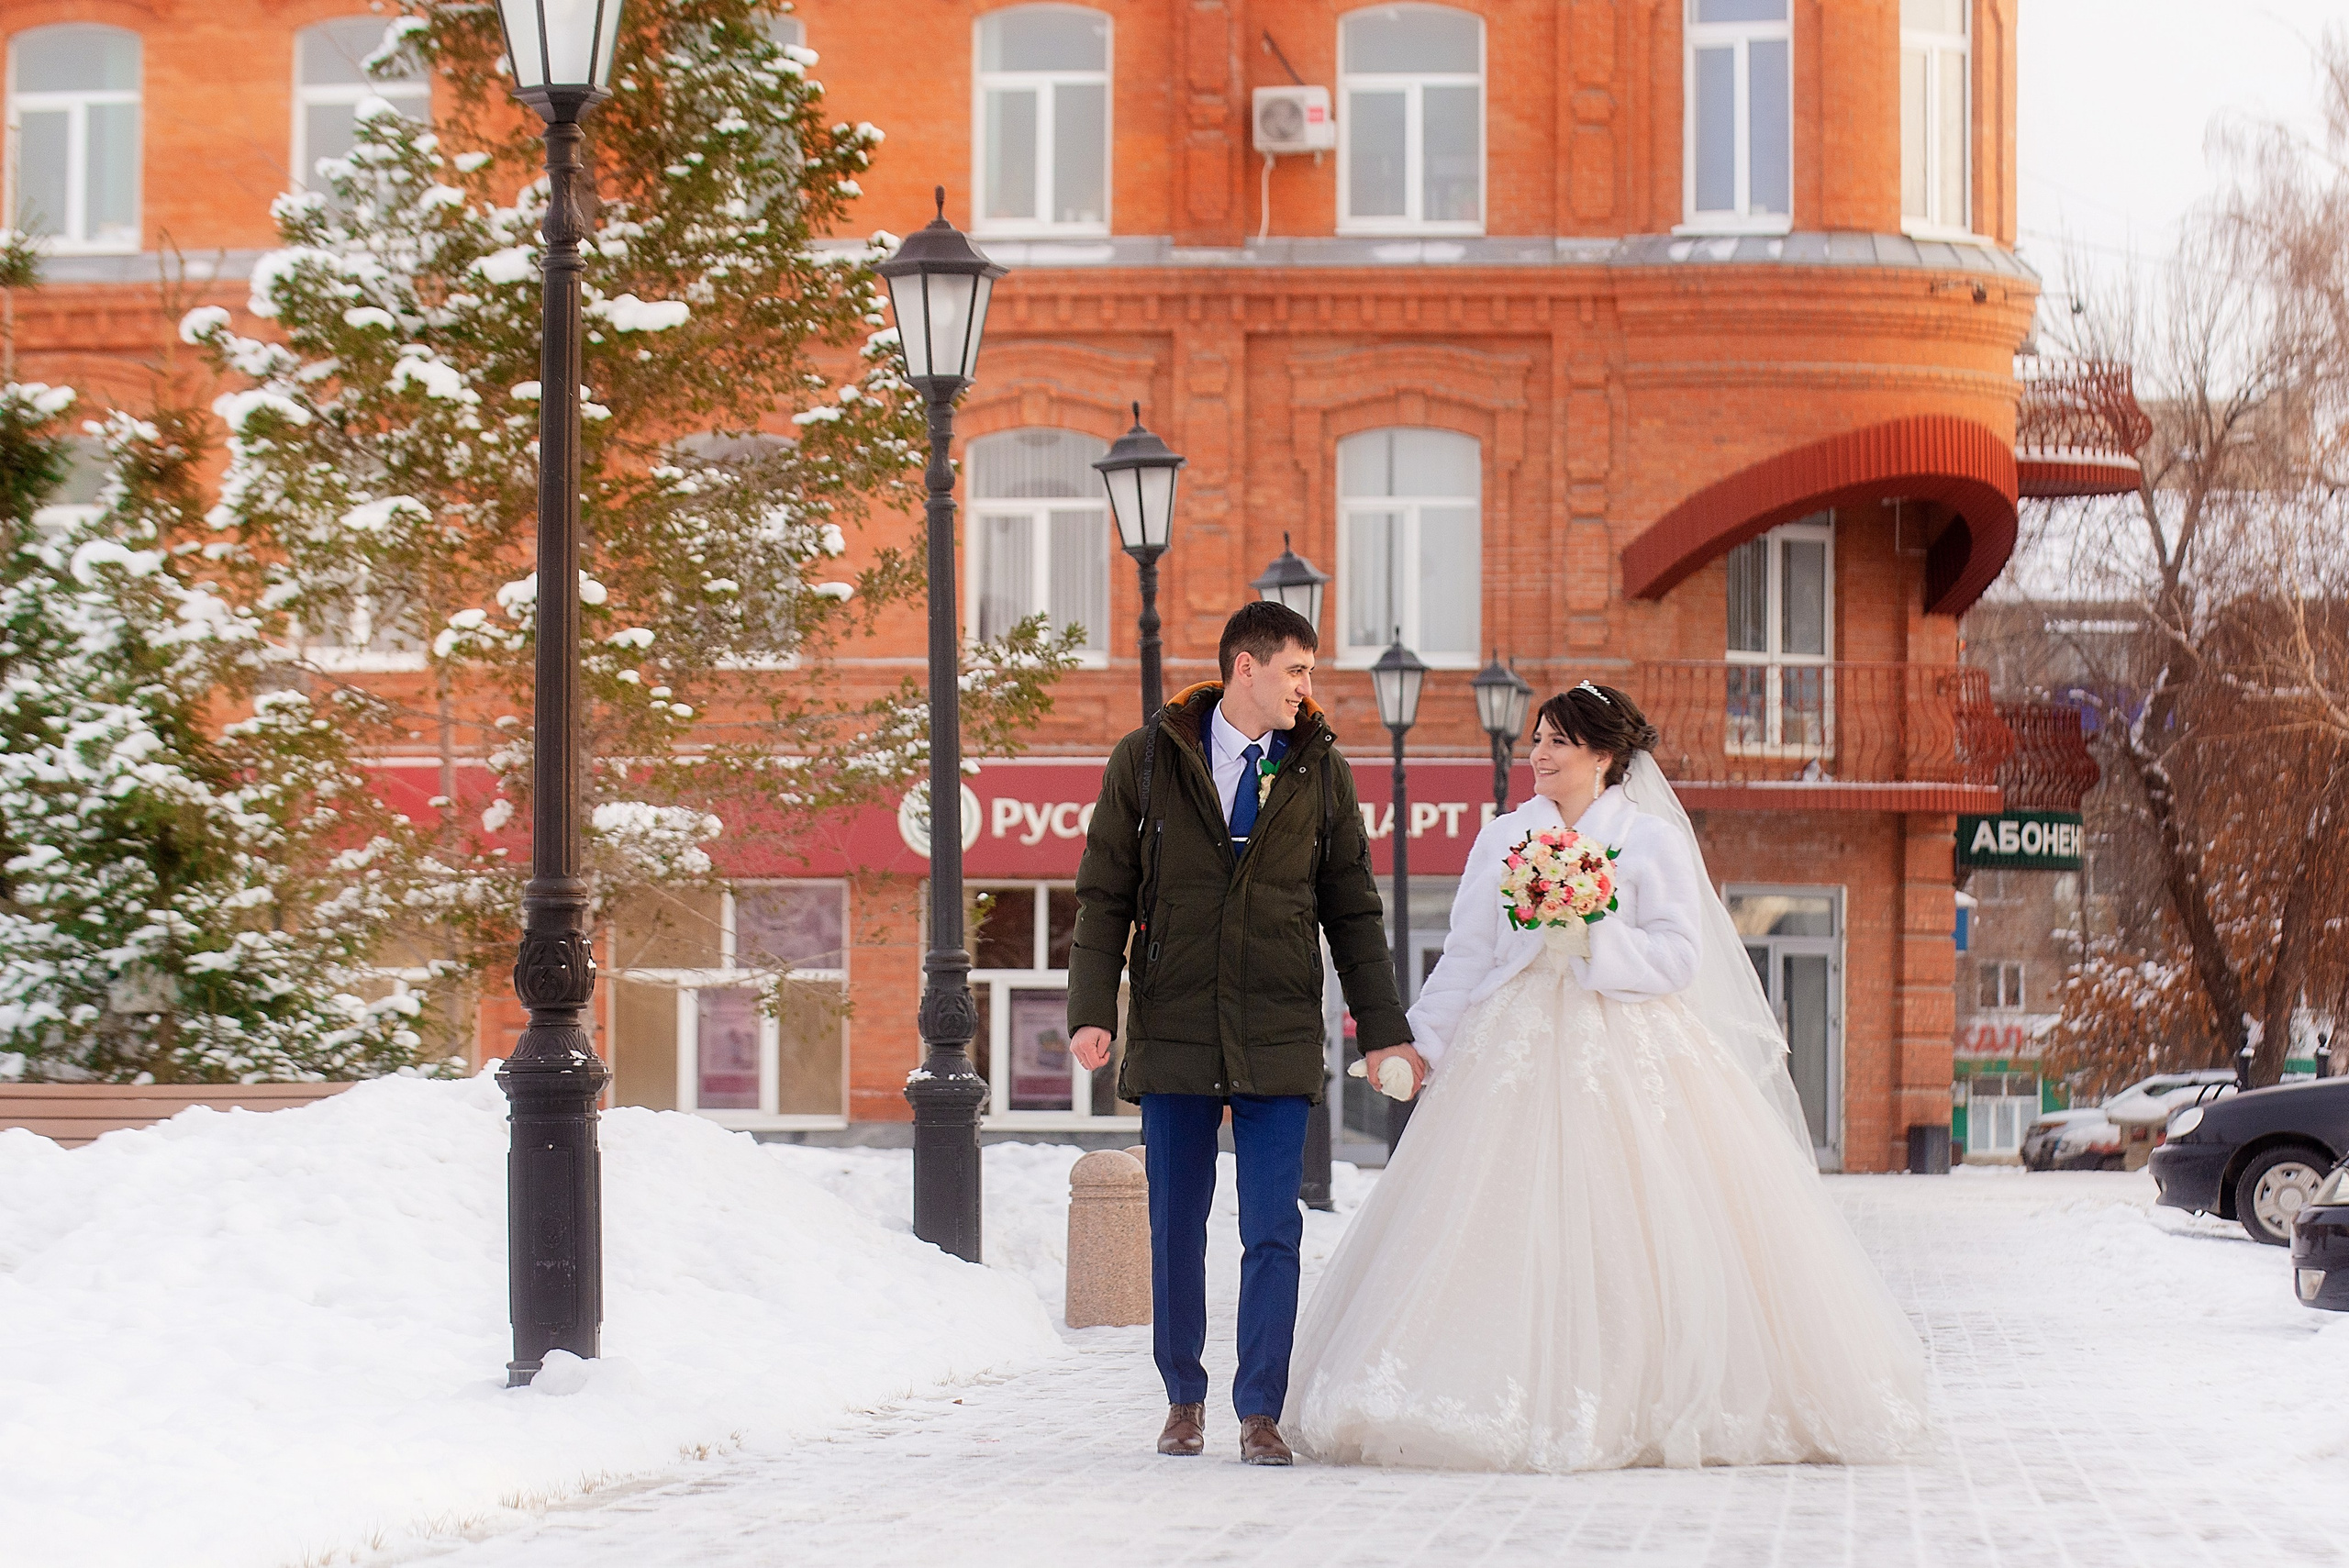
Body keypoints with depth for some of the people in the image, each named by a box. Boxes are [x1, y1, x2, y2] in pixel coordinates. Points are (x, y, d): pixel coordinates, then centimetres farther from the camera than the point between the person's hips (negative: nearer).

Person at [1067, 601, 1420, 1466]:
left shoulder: (1320, 768, 6)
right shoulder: (1147, 760, 2)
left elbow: (1351, 908, 11)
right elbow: (1104, 895, 3)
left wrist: (1382, 1028, 8)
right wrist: (1092, 1009, -7)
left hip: (1280, 1040, 0)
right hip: (1173, 1034, 0)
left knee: (1273, 1232, -4)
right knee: (1176, 1228, 8)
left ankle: (1260, 1411, 2)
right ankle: (1184, 1399, 22)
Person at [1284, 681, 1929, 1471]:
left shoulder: (1654, 840, 3)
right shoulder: (1504, 839, 12)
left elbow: (1678, 958, -3)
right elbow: (1466, 956, 11)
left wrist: (1595, 941, -15)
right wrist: (1425, 1044, 3)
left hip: (1628, 1056, -3)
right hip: (1520, 1048, 3)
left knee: (1633, 1236, -6)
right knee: (1516, 1225, -6)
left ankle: (1645, 1404, 2)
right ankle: (1525, 1405, -4)